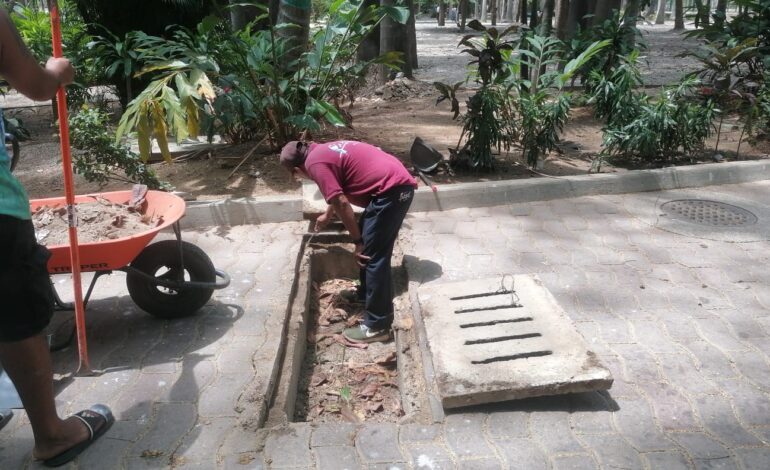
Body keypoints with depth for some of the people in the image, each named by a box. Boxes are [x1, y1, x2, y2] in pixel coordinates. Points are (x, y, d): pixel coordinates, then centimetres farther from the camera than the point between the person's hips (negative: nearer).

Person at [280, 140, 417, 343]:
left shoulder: (314, 163, -8)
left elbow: (342, 204, -13)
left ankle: (377, 326, 0)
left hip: (391, 190, -10)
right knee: (368, 248, 23)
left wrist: (357, 241, -5)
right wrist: (327, 216, 55)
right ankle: (366, 293, 40)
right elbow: (339, 193, 40)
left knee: (373, 256, -6)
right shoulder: (324, 151, 22)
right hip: (400, 183, 10)